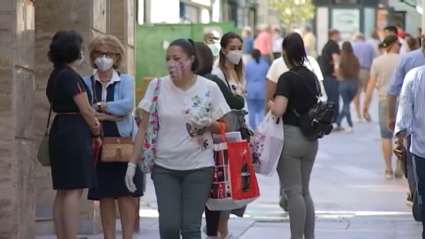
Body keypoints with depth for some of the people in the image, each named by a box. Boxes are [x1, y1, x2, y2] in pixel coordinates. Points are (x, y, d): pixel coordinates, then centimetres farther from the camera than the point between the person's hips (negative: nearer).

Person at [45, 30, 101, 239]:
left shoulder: (56, 76, 16)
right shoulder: (70, 76, -13)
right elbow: (85, 110, -13)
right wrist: (96, 132, 3)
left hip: (61, 132, 10)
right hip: (74, 134, -10)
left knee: (63, 191, 9)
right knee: (73, 191, -11)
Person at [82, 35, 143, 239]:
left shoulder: (125, 80, 2)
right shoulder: (86, 83, 6)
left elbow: (127, 105, -16)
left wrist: (99, 107, -13)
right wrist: (110, 115, -16)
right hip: (99, 145, 2)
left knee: (126, 195, -1)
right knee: (104, 196, 5)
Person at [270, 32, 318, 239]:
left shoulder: (287, 78, -14)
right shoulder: (312, 76, 8)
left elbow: (278, 111, -23)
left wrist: (271, 105, -3)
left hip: (290, 136, -7)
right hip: (310, 138, 7)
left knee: (293, 191, -2)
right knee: (304, 190, 15)